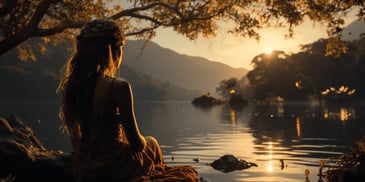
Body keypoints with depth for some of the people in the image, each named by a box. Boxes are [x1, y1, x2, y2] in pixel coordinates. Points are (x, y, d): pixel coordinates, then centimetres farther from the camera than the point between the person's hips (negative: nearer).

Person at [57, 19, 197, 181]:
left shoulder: (71, 85, -2)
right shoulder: (118, 86, -22)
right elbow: (136, 142, -16)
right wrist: (141, 142, 7)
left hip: (82, 168, 6)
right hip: (112, 168, -6)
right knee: (151, 144, 27)